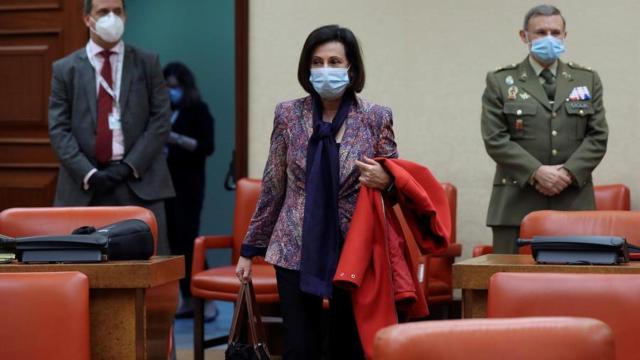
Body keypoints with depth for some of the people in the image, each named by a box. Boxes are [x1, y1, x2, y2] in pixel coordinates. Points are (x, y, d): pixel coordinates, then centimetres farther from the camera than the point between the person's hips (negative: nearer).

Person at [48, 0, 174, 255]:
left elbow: (161, 120, 4)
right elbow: (58, 129, 3)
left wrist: (130, 166, -7)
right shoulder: (65, 69, 9)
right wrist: (88, 173, -10)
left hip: (140, 182, 0)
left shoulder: (148, 63, 10)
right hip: (84, 186, 0)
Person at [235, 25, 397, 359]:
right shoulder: (288, 114, 2)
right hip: (296, 251, 1)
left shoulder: (376, 117, -2)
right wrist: (250, 249, 9)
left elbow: (393, 180, 7)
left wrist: (385, 181, -17)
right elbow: (272, 189, 8)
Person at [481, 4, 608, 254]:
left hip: (573, 200, 2)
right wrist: (537, 172, -13)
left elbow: (598, 136, 8)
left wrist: (569, 173, -8)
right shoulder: (501, 82, 7)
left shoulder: (588, 80, 14)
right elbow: (495, 139, -2)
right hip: (517, 203, -2)